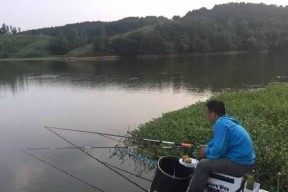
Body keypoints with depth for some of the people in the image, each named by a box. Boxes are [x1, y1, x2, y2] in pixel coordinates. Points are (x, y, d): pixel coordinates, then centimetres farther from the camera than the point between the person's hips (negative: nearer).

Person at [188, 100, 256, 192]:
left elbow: (218, 149, -23)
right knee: (207, 159, 21)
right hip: (244, 160, 10)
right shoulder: (226, 121, 10)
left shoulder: (221, 124, -20)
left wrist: (206, 152, -4)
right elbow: (218, 141, 23)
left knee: (202, 165, -11)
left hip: (240, 164, -10)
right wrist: (207, 147, 9)